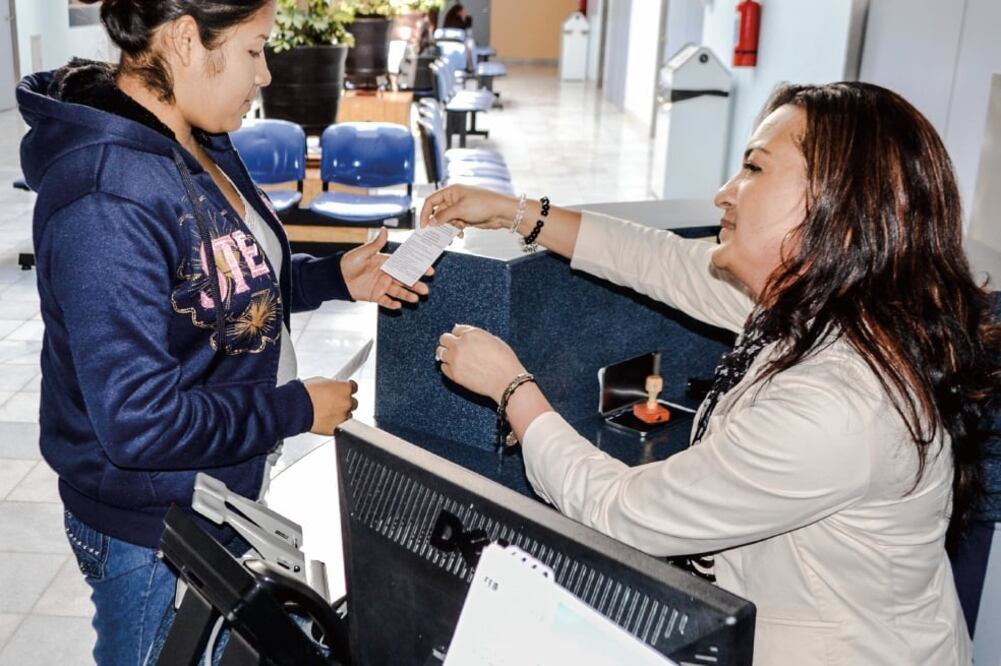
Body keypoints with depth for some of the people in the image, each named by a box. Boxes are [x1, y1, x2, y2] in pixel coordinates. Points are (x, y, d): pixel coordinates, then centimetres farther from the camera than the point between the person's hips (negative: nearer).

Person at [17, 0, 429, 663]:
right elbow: (139, 422, -30)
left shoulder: (200, 145, -1)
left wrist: (335, 277, -1)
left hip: (227, 493, 9)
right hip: (152, 534, -8)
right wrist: (299, 408, -21)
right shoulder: (107, 199, -30)